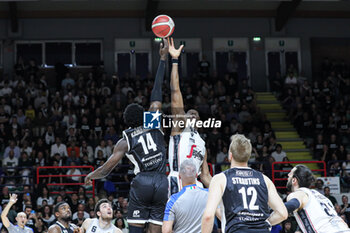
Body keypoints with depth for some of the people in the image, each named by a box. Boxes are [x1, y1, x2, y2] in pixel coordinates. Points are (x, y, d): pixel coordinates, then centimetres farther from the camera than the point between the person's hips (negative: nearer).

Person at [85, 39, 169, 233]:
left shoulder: (125, 141, 6)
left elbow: (106, 170, 3)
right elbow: (156, 93, 12)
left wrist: (90, 176, 26)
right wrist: (163, 58, 13)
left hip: (141, 183, -2)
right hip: (161, 183, 2)